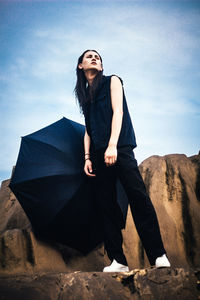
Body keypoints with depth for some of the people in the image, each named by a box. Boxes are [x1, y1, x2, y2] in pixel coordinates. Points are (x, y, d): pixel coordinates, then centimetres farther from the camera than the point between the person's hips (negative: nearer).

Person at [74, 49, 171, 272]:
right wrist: (87, 157, 6)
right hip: (98, 153, 5)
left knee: (138, 196, -17)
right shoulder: (84, 94, 24)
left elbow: (117, 111, -3)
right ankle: (118, 261, 1)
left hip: (119, 147, -5)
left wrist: (112, 145, -17)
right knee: (105, 205, -2)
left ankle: (159, 257, -15)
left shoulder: (112, 81, 12)